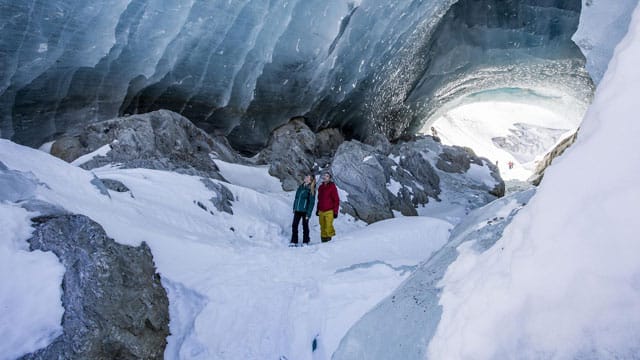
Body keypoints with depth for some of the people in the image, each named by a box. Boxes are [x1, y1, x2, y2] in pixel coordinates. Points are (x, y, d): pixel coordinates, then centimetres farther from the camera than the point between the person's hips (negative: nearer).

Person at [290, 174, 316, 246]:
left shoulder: (311, 190, -8)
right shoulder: (300, 186, 10)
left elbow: (311, 202, -11)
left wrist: (308, 213, -15)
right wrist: (294, 208, 15)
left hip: (305, 210, -6)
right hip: (297, 210, 6)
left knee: (305, 226, 5)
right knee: (294, 225, 5)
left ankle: (305, 242, 16)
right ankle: (294, 241, 13)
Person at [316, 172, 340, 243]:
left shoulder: (332, 187, -3)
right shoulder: (320, 187, 15)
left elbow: (336, 200, -4)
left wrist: (335, 211, -8)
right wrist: (318, 209, 23)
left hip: (329, 211, -6)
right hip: (321, 211, 6)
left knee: (328, 227, -12)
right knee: (323, 227, 5)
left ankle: (329, 238, -5)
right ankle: (323, 239, 11)